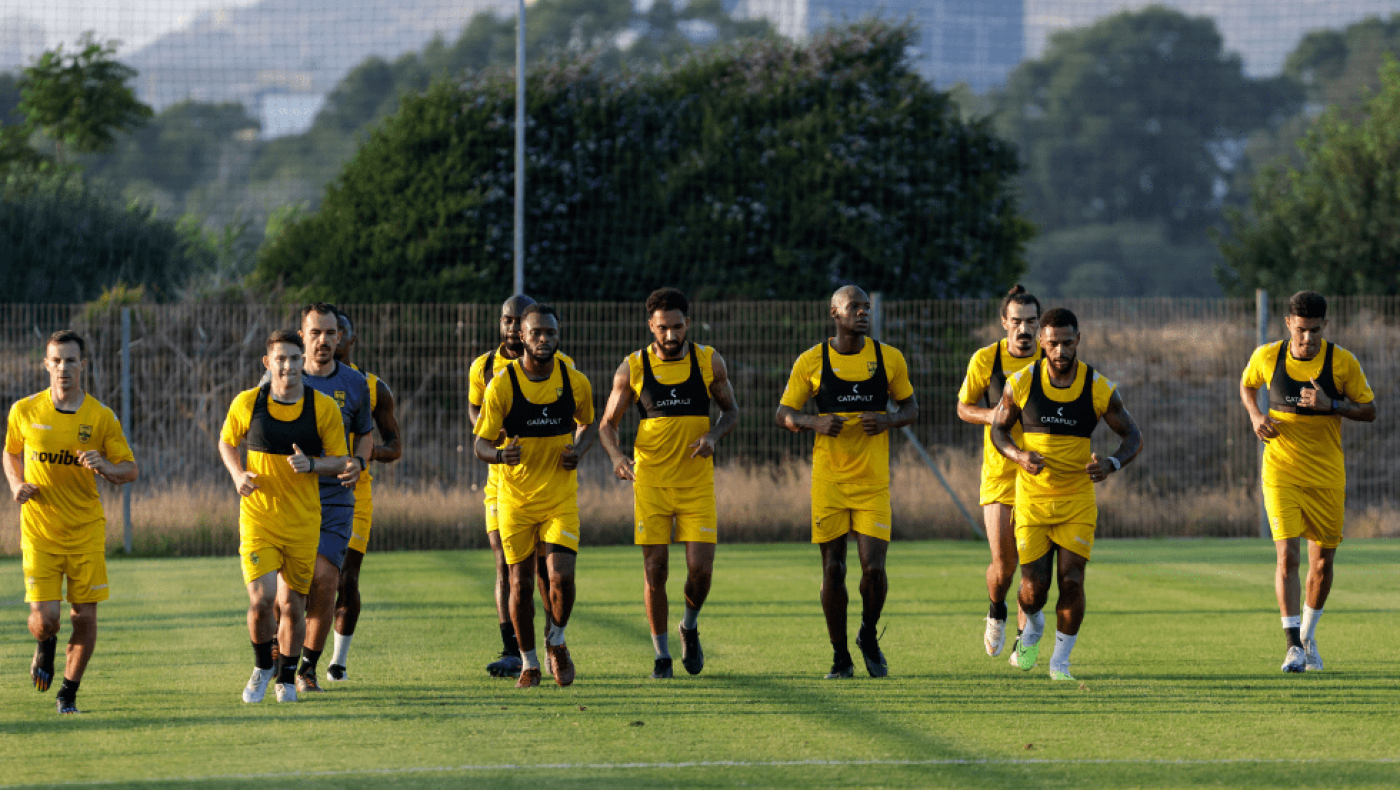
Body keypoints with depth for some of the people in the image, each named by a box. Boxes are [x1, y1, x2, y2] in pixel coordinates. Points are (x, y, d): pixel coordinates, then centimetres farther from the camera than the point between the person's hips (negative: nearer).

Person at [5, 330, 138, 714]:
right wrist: (17, 484, -2)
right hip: (39, 530, 0)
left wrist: (104, 466, -20)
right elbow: (11, 453, 17)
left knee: (84, 616, -1)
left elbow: (130, 470, 1)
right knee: (44, 617, -10)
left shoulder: (101, 416, -3)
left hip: (87, 531, 0)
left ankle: (69, 692, 19)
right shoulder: (24, 411, -1)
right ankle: (45, 647, 27)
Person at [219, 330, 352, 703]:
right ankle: (262, 666, 14)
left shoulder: (324, 408, -5)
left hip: (303, 522, 1)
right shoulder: (247, 403, -4)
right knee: (262, 599, -14)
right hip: (257, 518, -1)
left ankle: (287, 679, 28)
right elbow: (226, 441, 14)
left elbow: (340, 461, 2)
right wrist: (238, 475, -5)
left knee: (292, 606, 5)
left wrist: (311, 465, -19)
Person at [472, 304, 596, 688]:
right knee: (521, 582, 3)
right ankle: (528, 662, 22)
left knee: (561, 576, -13)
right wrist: (500, 454, -29)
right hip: (515, 497, -1)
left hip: (561, 496, 1)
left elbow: (589, 424, 17)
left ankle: (557, 642, 16)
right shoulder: (501, 386, -9)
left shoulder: (576, 383, -2)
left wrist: (579, 450, -5)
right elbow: (481, 443, -6)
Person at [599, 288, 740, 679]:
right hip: (650, 482, 0)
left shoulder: (709, 362, 0)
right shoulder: (632, 369, -2)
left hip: (697, 483, 0)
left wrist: (713, 435, -11)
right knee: (655, 570, -2)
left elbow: (731, 411, 11)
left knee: (701, 568, -7)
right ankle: (661, 655, 12)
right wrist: (616, 456, -17)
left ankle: (690, 628, 24)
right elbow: (608, 424, 4)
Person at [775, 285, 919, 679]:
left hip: (873, 481, 0)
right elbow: (783, 414, 4)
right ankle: (841, 658, 15)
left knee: (874, 568, -9)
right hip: (828, 480, 0)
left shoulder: (889, 358, 3)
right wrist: (814, 422, -16)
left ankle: (869, 635, 20)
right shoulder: (812, 362, -1)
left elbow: (911, 408, 12)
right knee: (833, 570, 1)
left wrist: (888, 420, -10)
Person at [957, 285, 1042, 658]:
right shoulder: (985, 360, -3)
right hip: (998, 473, 0)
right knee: (1003, 563, -7)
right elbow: (964, 407, 7)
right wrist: (989, 415, -14)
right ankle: (996, 613, 25)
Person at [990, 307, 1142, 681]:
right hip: (1032, 498, 0)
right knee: (1034, 589, -2)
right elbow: (998, 428, 7)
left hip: (1078, 502, 0)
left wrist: (1112, 464, -20)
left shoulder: (1099, 389, -8)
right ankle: (1032, 628, 35)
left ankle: (1060, 662, 9)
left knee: (1072, 582, -10)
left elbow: (1133, 436, 1)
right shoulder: (1022, 383, -6)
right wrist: (1019, 455, -15)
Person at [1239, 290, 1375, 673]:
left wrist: (1331, 405, -19)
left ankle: (1308, 635, 30)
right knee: (1287, 556, -14)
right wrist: (1256, 416, -4)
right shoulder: (1267, 357, -5)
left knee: (1323, 561, 8)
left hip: (1327, 476, 1)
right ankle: (1293, 645, -12)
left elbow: (1369, 411, -2)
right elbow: (1247, 385, 16)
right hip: (1281, 473, -1)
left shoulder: (1343, 362, -8)